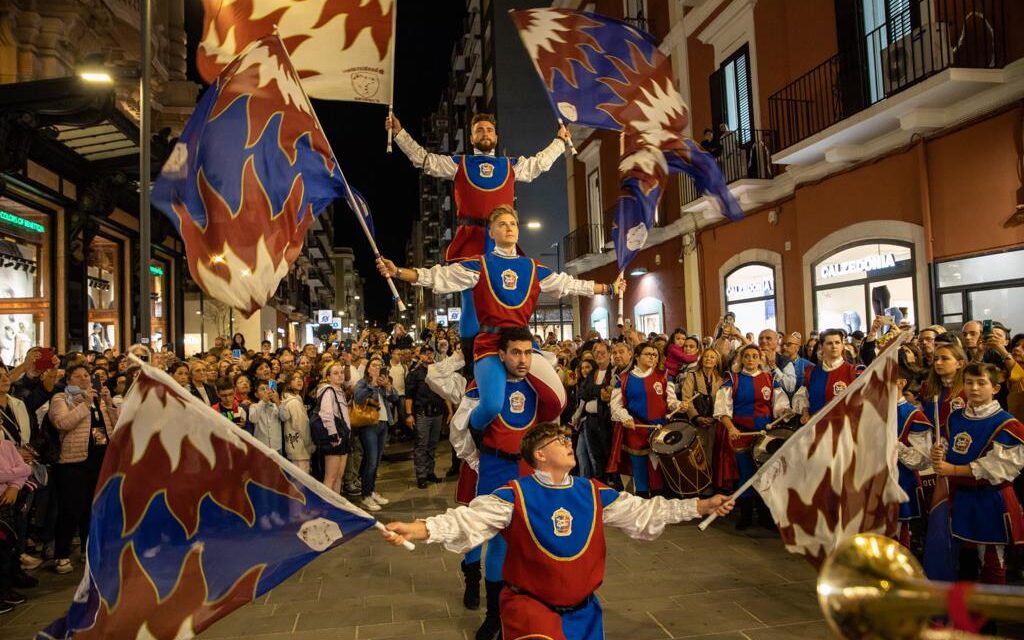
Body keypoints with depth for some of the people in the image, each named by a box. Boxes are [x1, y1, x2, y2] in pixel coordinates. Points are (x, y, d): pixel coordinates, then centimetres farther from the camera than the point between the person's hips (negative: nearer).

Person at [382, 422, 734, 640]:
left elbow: (644, 511, 1)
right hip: (530, 603, -5)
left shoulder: (594, 493, -1)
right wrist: (420, 529, -41)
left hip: (582, 610, 5)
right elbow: (471, 518, -24)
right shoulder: (515, 495, -13)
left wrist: (702, 506, -3)